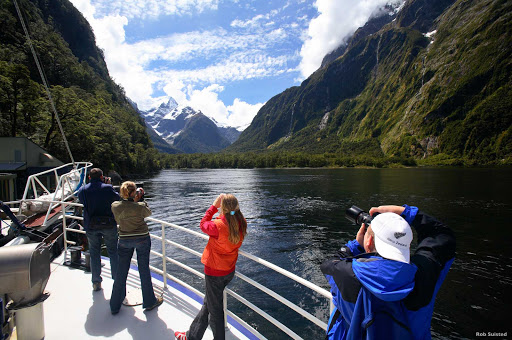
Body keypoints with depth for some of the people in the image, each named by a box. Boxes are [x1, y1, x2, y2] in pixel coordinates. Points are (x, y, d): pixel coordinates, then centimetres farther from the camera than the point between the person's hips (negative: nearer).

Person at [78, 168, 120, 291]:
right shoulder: (107, 188, -11)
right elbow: (118, 198, 0)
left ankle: (96, 283, 21)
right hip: (109, 225, -2)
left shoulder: (83, 190, -2)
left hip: (91, 226, 2)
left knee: (94, 253, 15)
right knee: (113, 252, 11)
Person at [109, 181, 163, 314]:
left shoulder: (115, 206, -10)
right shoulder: (139, 206, -20)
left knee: (121, 272, 15)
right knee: (144, 270, 9)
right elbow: (148, 213, 1)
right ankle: (149, 302, 24)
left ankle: (115, 306, 28)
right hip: (142, 239, -3)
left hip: (124, 240, 3)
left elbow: (118, 220, 7)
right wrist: (141, 200, 6)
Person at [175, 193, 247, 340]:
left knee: (215, 309, 15)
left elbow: (203, 224, -9)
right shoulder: (242, 224, -13)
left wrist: (214, 206, -6)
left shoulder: (218, 226, -30)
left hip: (215, 272, -7)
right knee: (208, 304, 25)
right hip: (229, 271, 8)